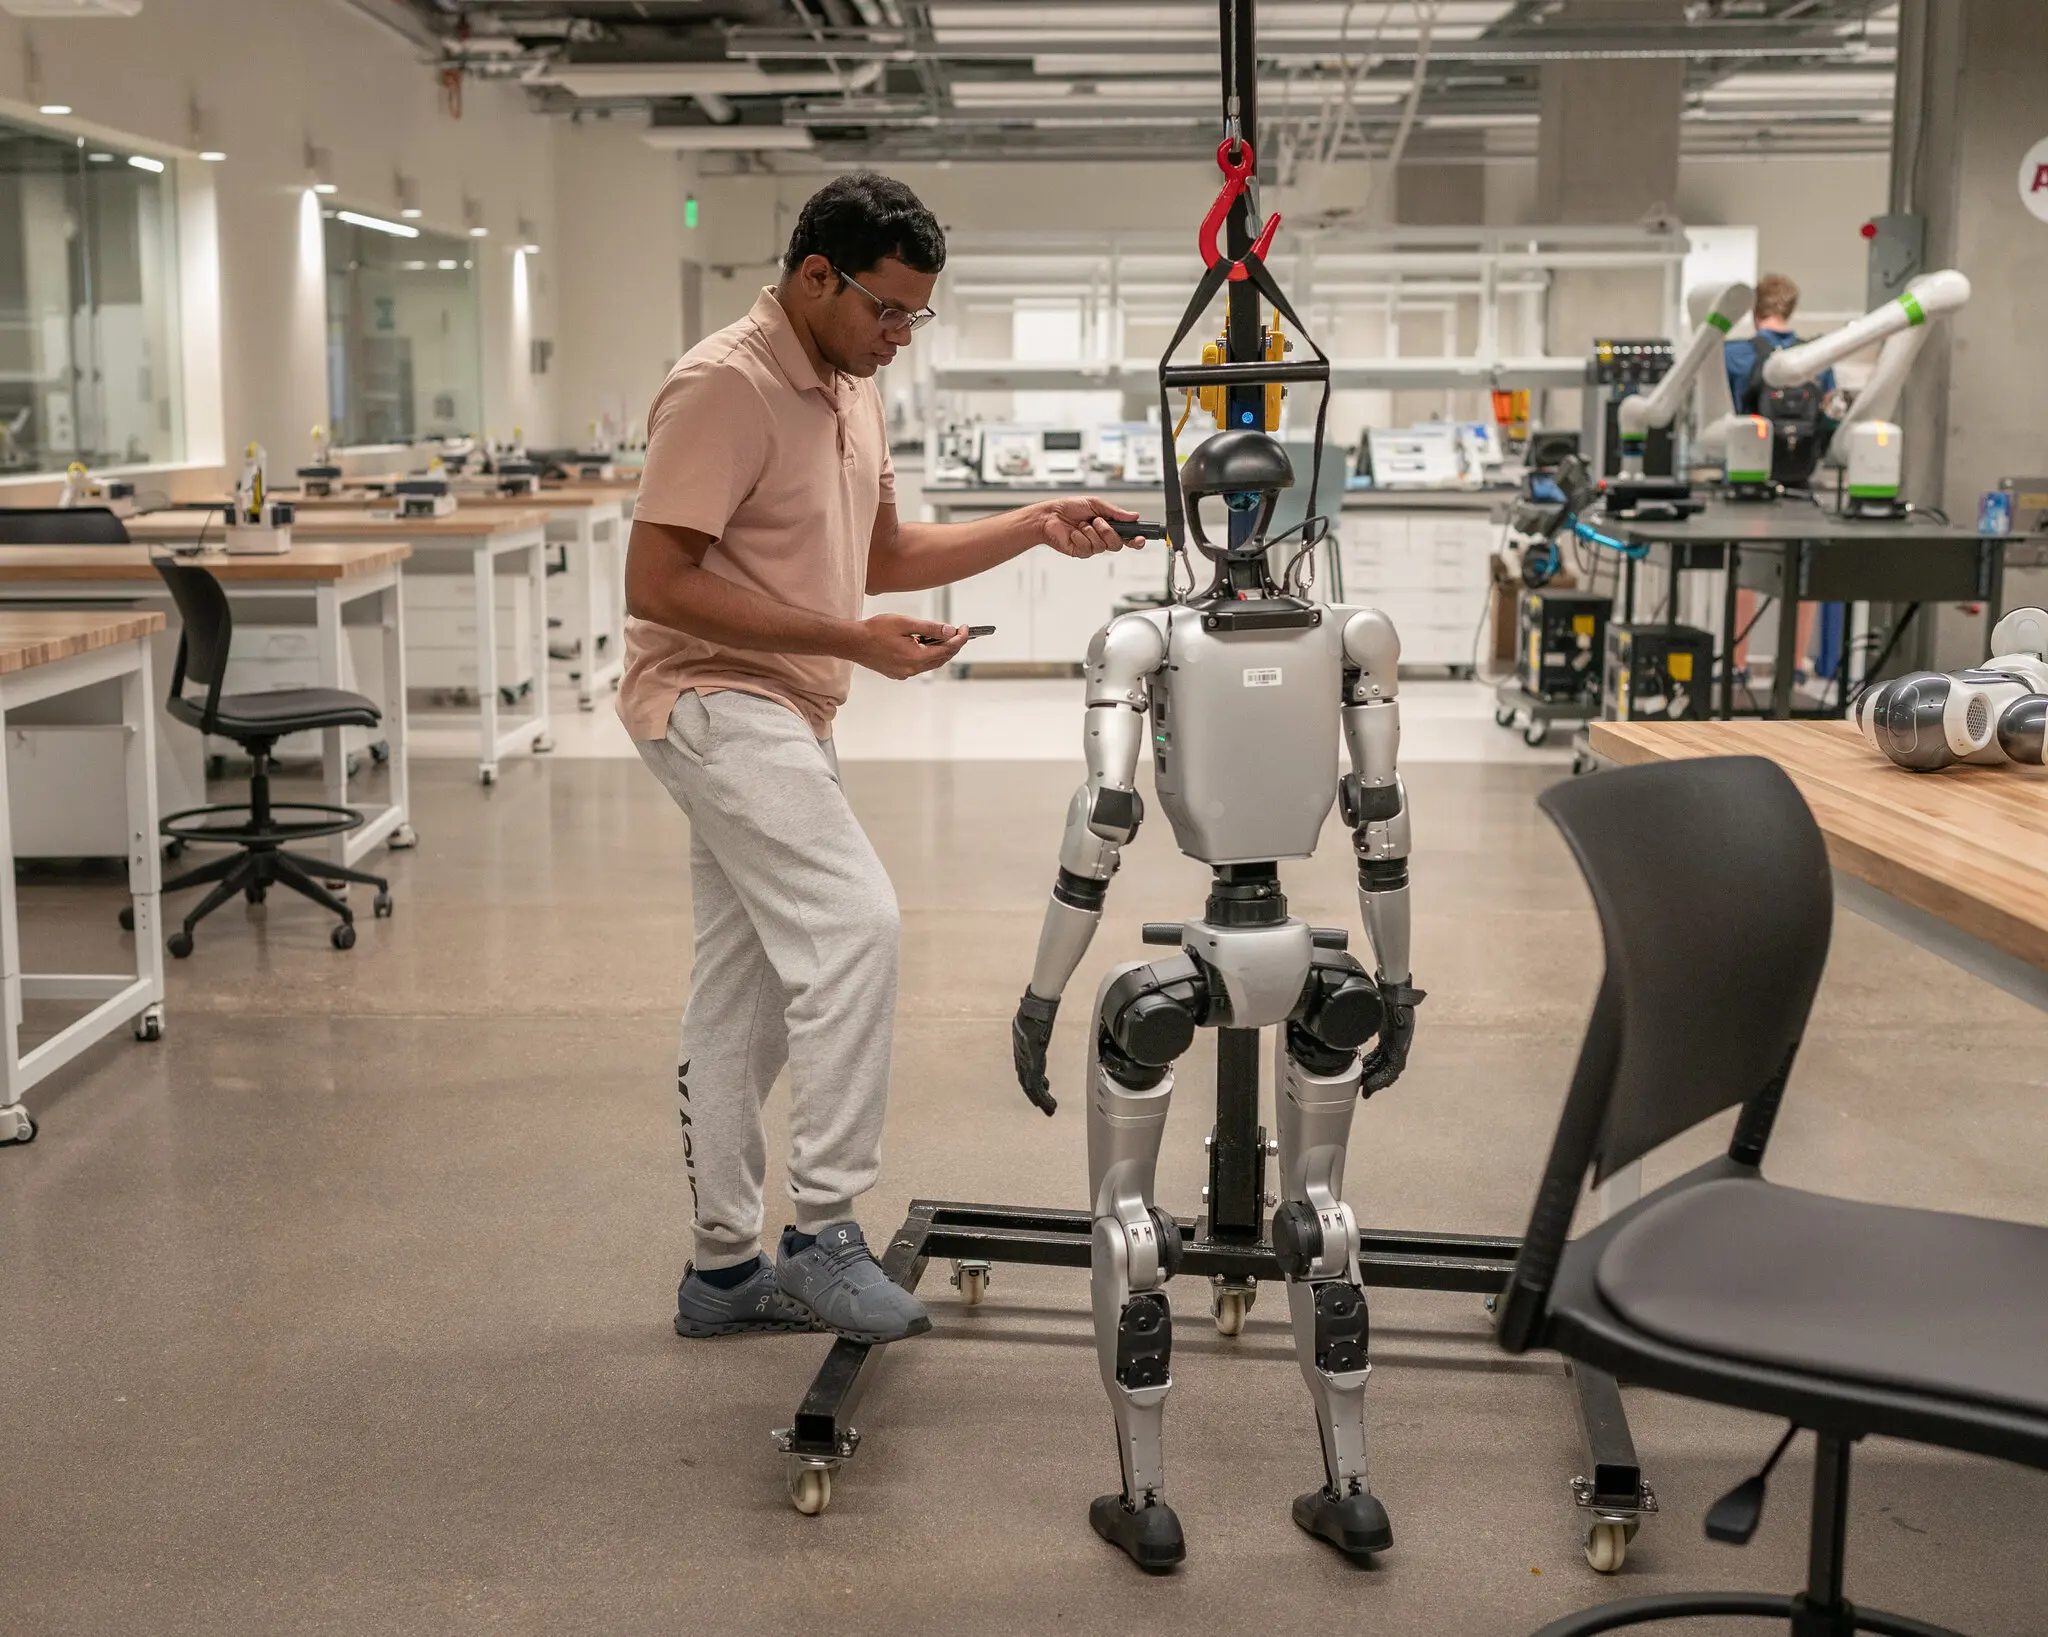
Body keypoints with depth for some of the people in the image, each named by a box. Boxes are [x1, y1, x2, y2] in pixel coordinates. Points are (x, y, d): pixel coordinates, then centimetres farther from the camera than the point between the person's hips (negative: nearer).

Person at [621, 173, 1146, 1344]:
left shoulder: (851, 390, 13)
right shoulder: (726, 388, -17)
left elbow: (887, 554, 22)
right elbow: (656, 583, -21)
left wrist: (1036, 528, 8)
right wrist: (849, 639, -23)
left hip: (784, 717, 10)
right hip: (714, 703, -10)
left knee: (748, 1001, 11)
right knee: (856, 925, -22)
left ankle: (727, 1268, 19)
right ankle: (823, 1233, -15)